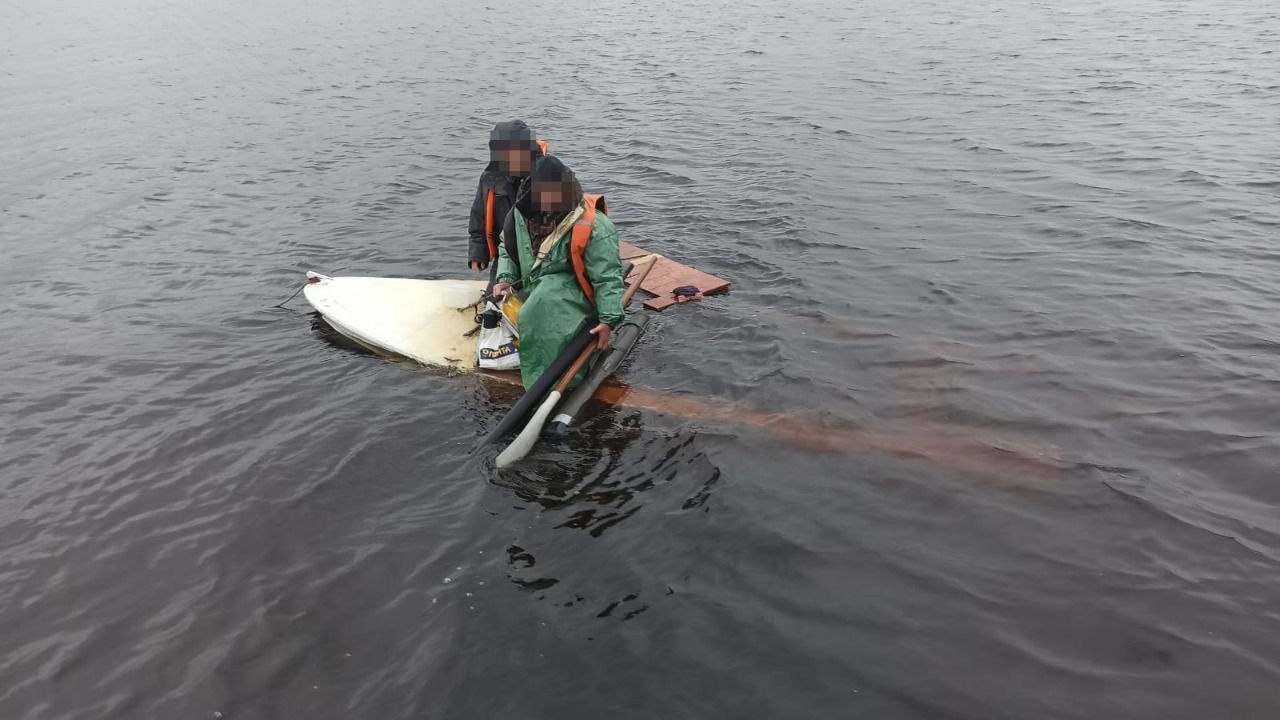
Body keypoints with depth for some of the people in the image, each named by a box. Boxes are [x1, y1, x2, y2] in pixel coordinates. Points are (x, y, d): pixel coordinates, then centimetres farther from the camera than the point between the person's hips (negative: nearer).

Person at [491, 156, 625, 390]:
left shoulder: (592, 226, -21)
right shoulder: (522, 215, -3)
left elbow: (608, 276, -19)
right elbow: (507, 248, 17)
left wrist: (608, 319, -26)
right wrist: (505, 278, -1)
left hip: (574, 292, -8)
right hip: (535, 289, 8)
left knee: (546, 304, -34)